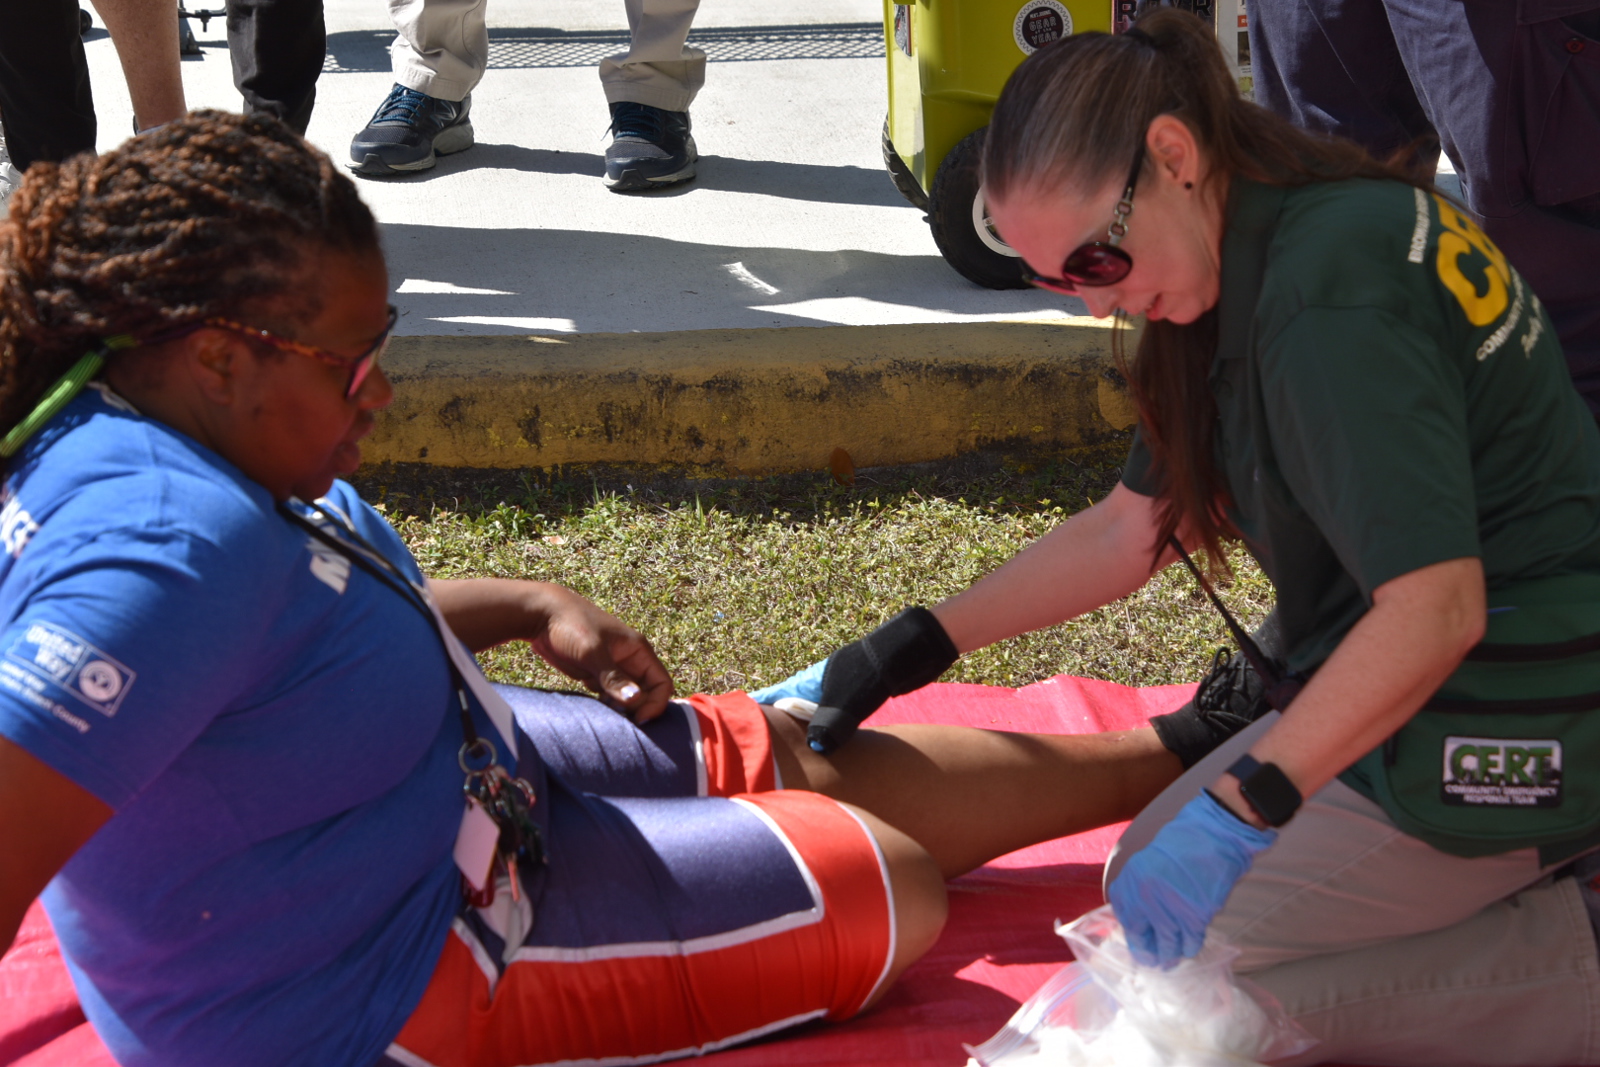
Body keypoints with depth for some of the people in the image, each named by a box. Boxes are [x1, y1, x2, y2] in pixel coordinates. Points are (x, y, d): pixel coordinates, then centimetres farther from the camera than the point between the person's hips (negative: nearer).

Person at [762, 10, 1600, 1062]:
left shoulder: (1326, 299, -25)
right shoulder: (1267, 254, 7)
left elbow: (1435, 607, -30)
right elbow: (1132, 529, 11)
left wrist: (1240, 812, -29)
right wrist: (900, 653, 10)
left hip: (1499, 734, -10)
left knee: (1180, 972, -7)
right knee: (1146, 877, 17)